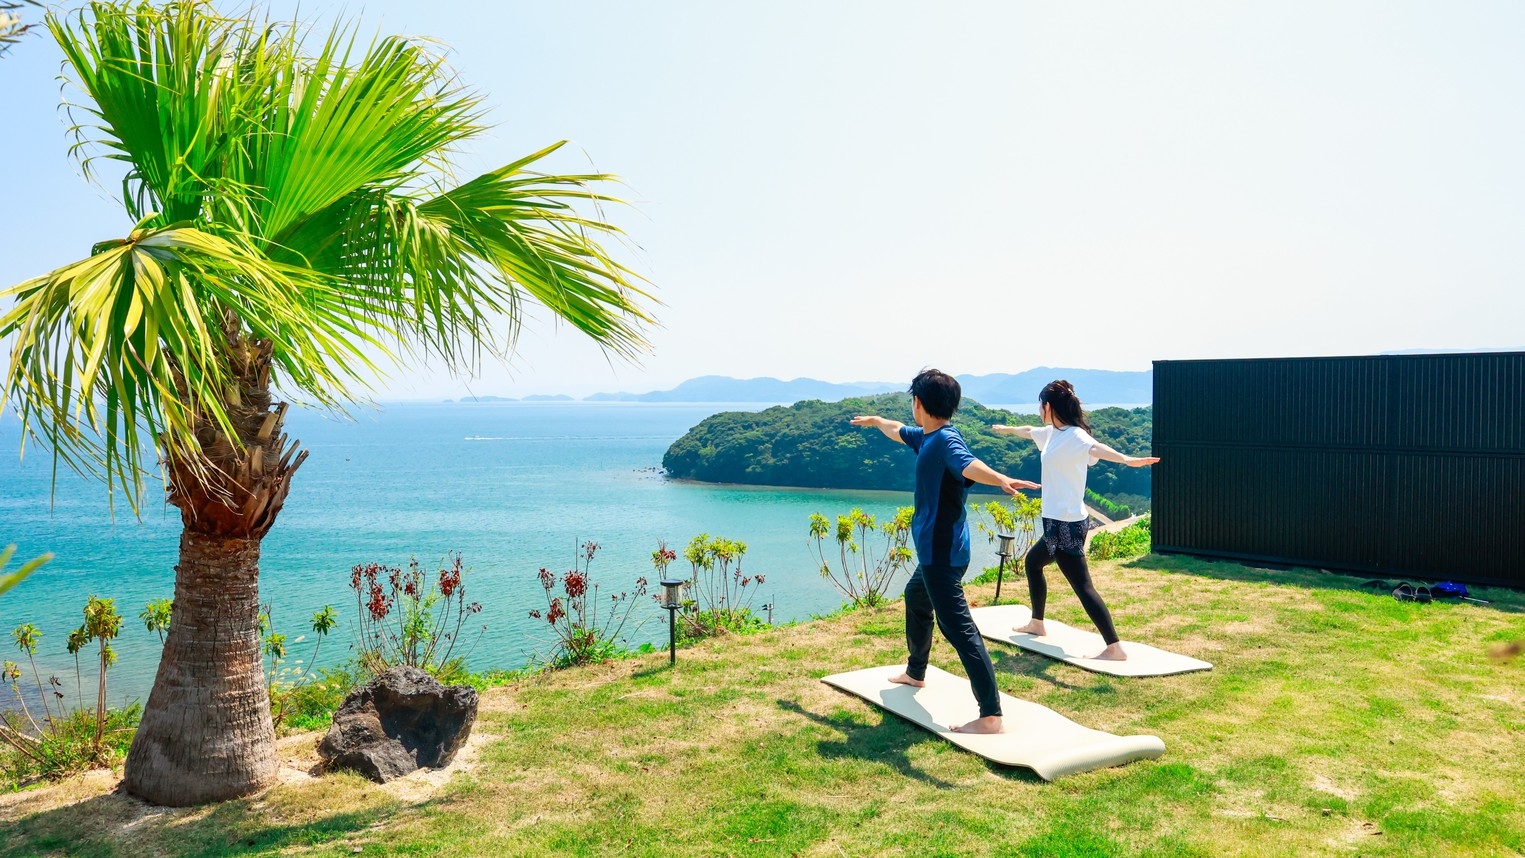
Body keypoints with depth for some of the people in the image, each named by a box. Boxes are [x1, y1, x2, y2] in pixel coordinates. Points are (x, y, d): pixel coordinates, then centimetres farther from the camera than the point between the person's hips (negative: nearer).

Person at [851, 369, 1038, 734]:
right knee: (916, 597, 32)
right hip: (935, 551, 11)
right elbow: (898, 431, 33)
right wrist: (874, 421, 52)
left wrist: (1002, 480, -61)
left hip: (943, 553, -11)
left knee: (958, 628, -14)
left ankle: (991, 716, -16)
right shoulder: (926, 437, 11)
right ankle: (915, 672, 52)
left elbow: (969, 465, -40)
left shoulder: (946, 440, -19)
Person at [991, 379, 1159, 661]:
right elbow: (1028, 431, 32)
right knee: (1033, 561, 28)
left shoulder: (1074, 435, -16)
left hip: (1066, 524, -10)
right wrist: (1005, 429, 51)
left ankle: (1115, 648, -13)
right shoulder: (1052, 433, 11)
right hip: (1056, 522, 10)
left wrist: (1126, 459, -56)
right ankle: (1036, 623, 41)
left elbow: (1095, 448, -37)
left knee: (1083, 586, -12)